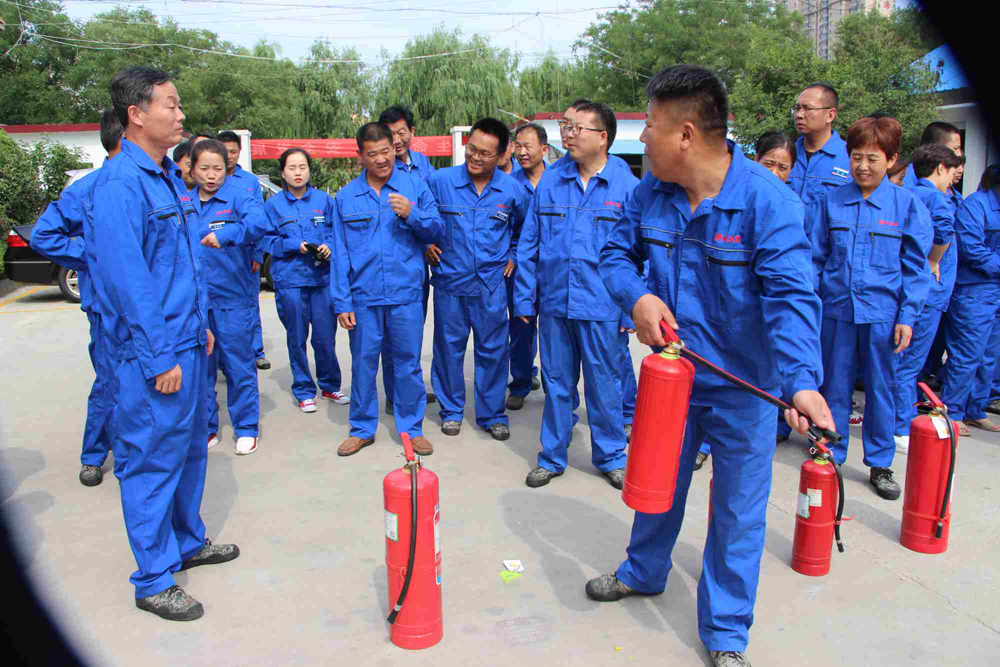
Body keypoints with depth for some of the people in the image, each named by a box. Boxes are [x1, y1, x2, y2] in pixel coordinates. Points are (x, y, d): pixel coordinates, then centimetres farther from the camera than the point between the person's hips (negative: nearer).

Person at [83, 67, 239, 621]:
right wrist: (158, 359, -19)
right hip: (153, 355, -9)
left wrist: (201, 323, 18)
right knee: (152, 461, 3)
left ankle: (187, 542, 38)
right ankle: (154, 581, 17)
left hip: (186, 344, 9)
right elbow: (127, 281, -21)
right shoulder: (119, 186, -18)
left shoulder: (166, 175, 12)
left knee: (189, 447, 20)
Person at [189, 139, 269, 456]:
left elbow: (258, 221, -25)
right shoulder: (185, 202, 8)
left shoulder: (238, 194, -6)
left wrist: (226, 234, -40)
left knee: (238, 364, 3)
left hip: (234, 296, -4)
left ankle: (246, 429, 17)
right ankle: (205, 427, 25)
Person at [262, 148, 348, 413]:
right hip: (290, 280, -1)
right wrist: (295, 245, -13)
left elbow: (336, 230, 11)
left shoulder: (324, 200, 5)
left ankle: (330, 385, 24)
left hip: (323, 277, 1)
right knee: (297, 338, 6)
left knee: (325, 336, 5)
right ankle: (304, 390, 21)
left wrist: (329, 246, -9)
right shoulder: (273, 204, 2)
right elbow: (267, 241, 1)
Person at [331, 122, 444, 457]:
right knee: (363, 363, 9)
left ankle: (411, 427, 21)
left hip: (406, 294, -1)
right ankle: (362, 429, 24)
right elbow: (340, 252, 5)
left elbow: (437, 231, 4)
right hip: (363, 296, 1)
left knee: (408, 363, 7)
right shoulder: (345, 197, 6)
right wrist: (341, 302, 1)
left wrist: (412, 215, -15)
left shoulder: (415, 186, 3)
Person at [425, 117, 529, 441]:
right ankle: (451, 410, 25)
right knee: (449, 347, 8)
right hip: (450, 282, 0)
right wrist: (425, 244, 1)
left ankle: (492, 414, 20)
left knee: (493, 350, 5)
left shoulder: (513, 190, -1)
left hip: (491, 284, 0)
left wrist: (513, 256, 10)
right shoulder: (439, 181, -4)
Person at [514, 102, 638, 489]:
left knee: (605, 385, 10)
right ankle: (552, 457, 28)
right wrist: (524, 298, 4)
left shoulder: (627, 186, -4)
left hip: (603, 308, -2)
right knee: (556, 383, 13)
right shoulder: (550, 183, 6)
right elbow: (529, 245, 8)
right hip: (554, 303, 3)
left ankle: (610, 456, 29)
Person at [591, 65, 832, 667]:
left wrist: (802, 380, -45)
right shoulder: (652, 191, -6)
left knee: (738, 510, 9)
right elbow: (617, 251, 5)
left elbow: (791, 295, -31)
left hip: (743, 387, -4)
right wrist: (637, 297, -17)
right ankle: (644, 571, 51)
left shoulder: (768, 200, -24)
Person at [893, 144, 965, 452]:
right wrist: (933, 264, -20)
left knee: (902, 361, 16)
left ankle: (902, 423, 28)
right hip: (926, 291, -9)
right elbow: (943, 226, -34)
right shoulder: (935, 196, -12)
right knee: (909, 364, -3)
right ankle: (903, 432, 4)